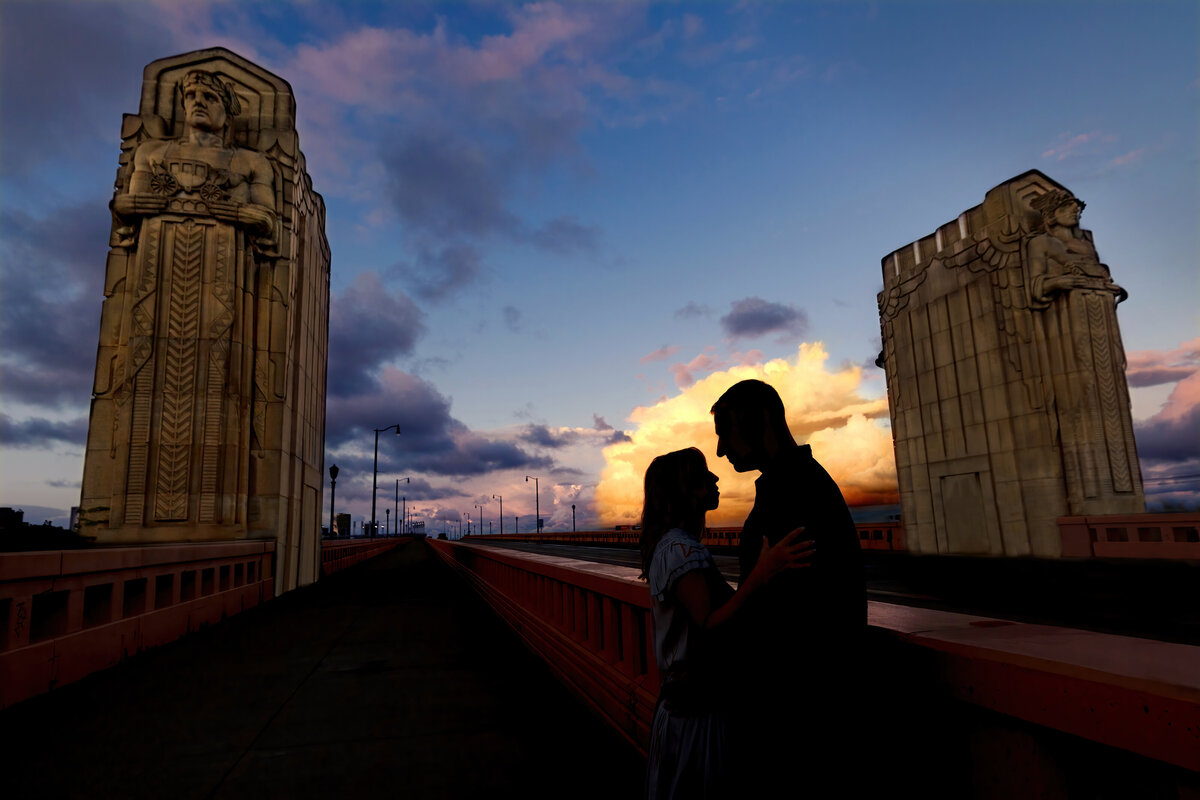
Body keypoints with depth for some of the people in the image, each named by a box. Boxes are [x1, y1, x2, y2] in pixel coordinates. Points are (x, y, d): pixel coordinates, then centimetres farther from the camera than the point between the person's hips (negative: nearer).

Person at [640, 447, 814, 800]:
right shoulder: (682, 549, -22)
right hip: (697, 706, -9)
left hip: (682, 699, 9)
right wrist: (760, 575, -36)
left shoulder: (668, 545, 9)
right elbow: (709, 626, -27)